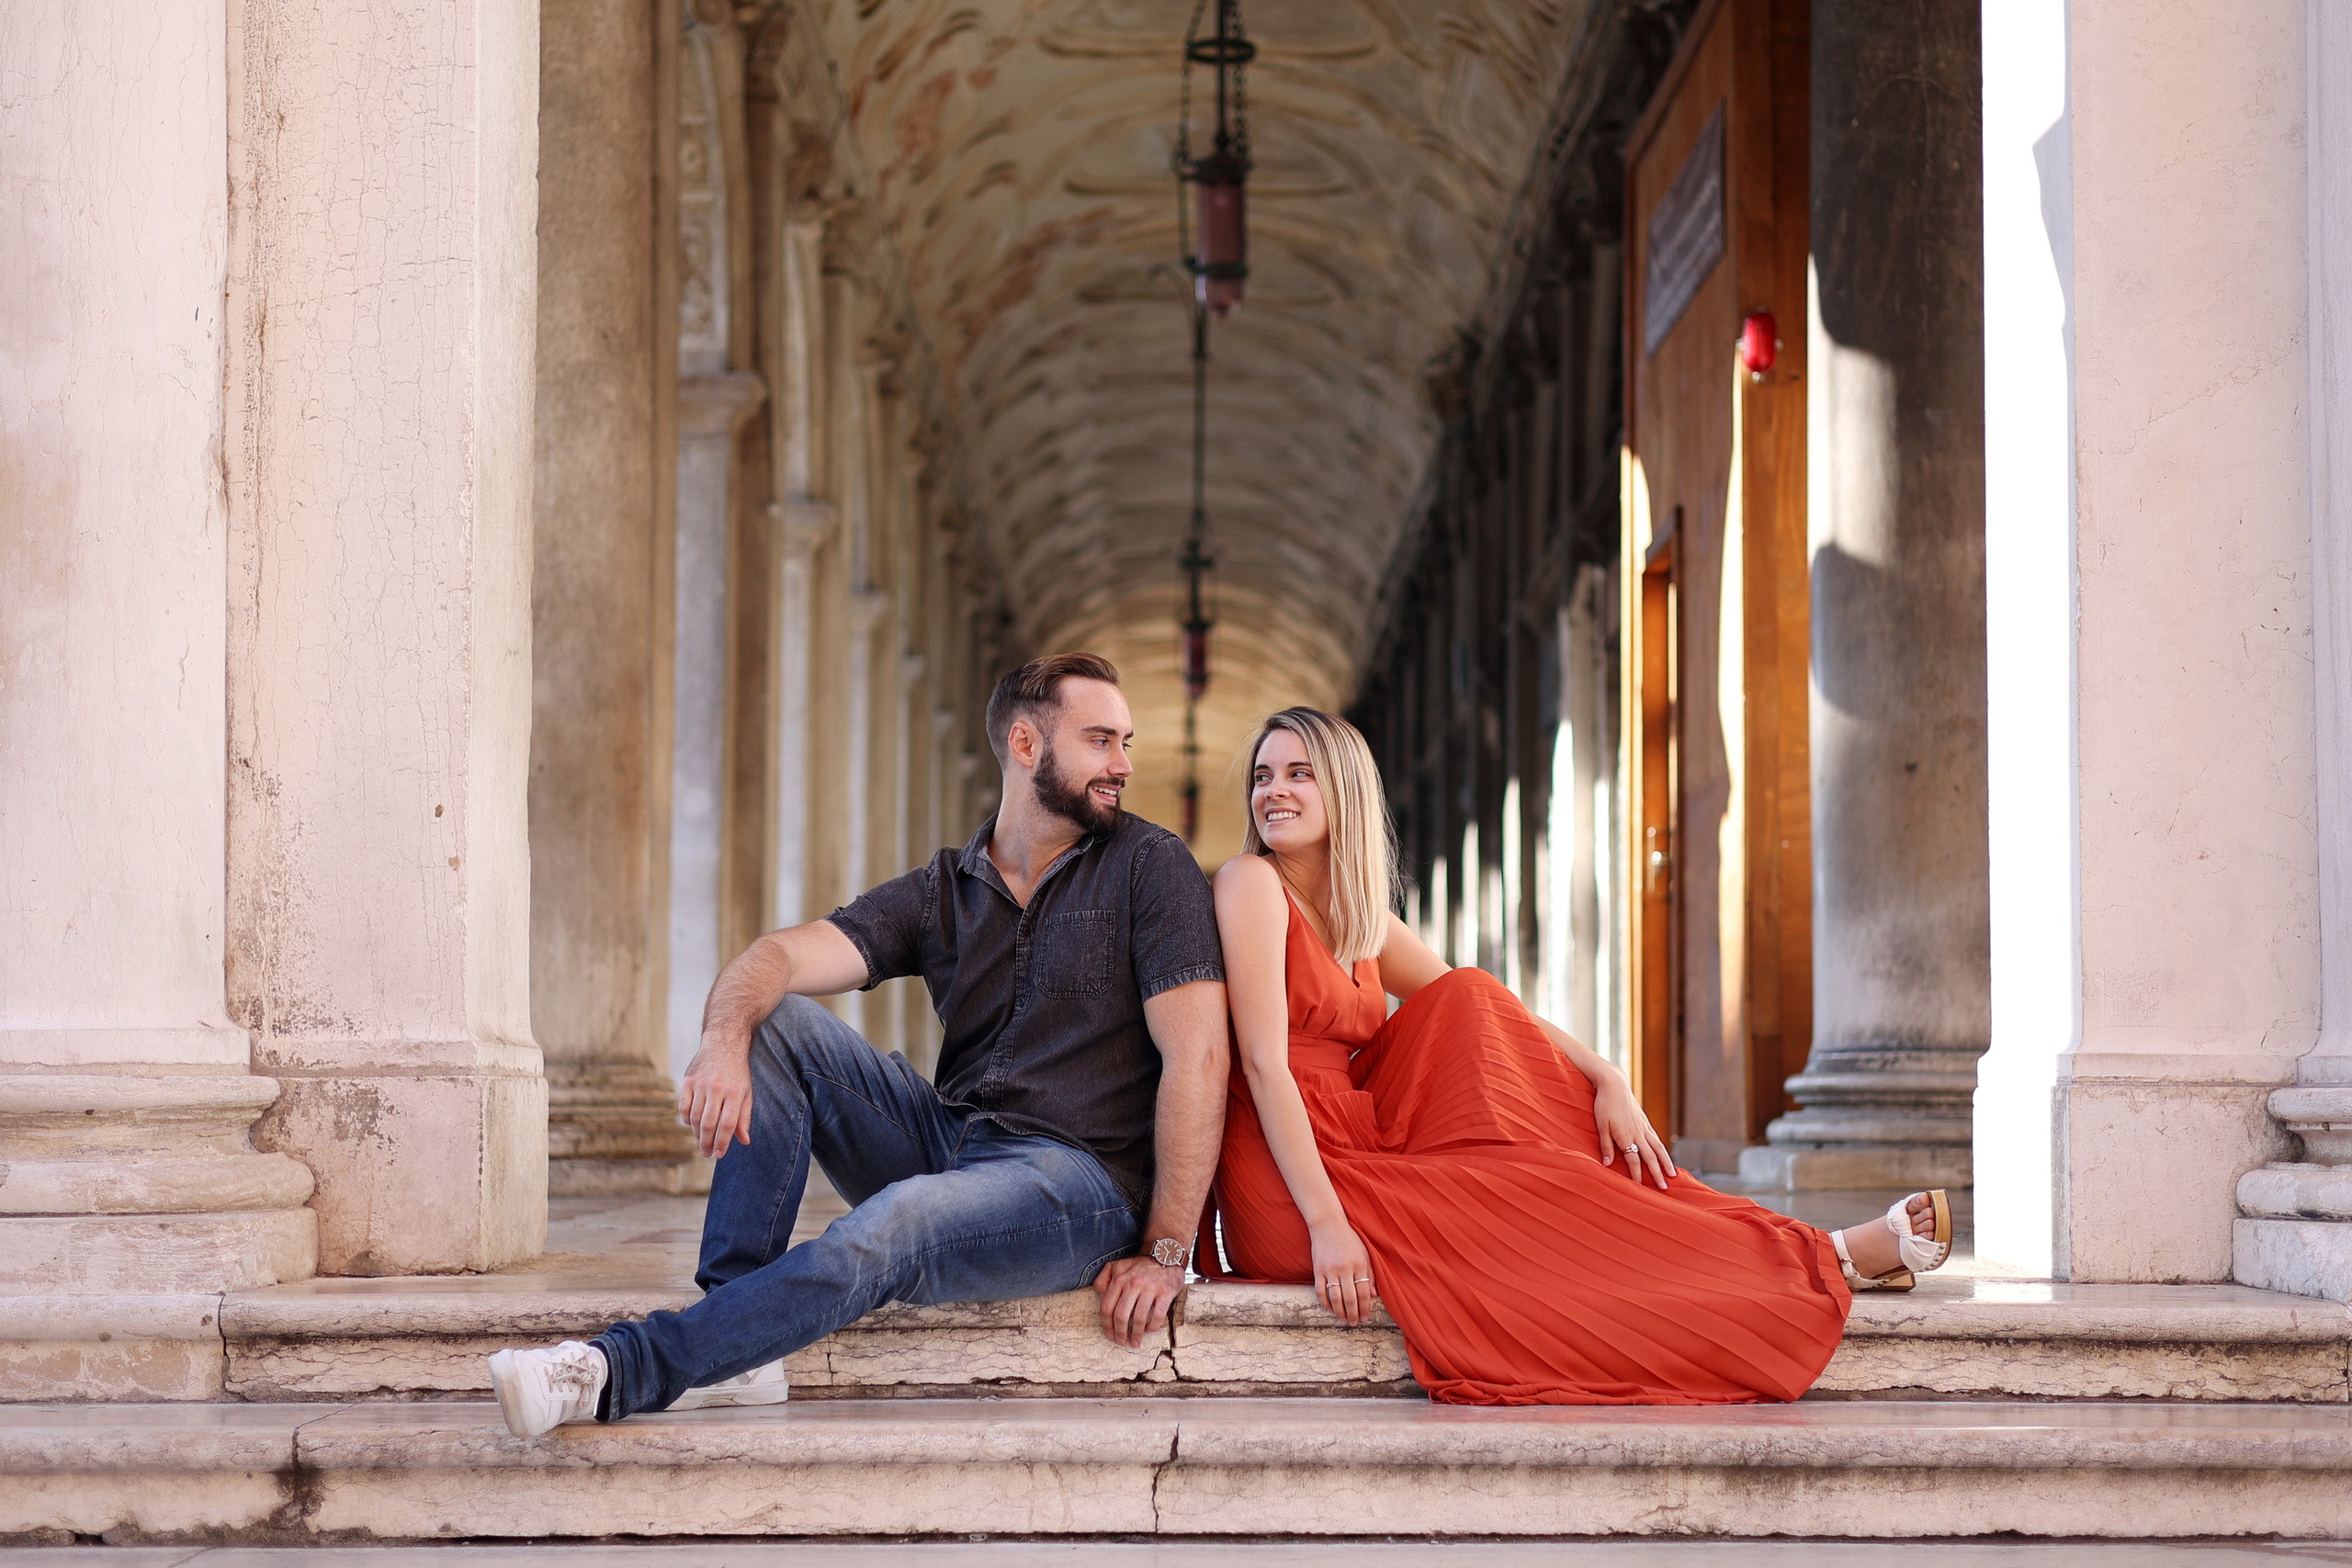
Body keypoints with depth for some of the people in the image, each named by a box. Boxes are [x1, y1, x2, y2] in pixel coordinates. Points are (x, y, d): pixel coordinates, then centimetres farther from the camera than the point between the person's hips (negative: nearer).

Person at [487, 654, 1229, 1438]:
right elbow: (780, 955, -4)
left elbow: (1197, 1056, -9)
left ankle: (621, 1372, -38)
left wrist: (1167, 1253, -18)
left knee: (890, 1228, -35)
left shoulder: (1149, 867, -1)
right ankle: (734, 1335, -20)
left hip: (1081, 1178, -5)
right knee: (778, 1021, -9)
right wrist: (725, 1040, -29)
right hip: (950, 1143, 5)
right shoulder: (941, 891, 11)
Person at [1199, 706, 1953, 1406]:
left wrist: (1607, 1080, -4)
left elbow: (1487, 1014, 12)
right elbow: (1265, 1064, -17)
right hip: (1280, 1190, -7)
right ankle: (1825, 1264, -5)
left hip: (1356, 1157, 7)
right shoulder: (1251, 884, -8)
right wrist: (1327, 1226, -25)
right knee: (1544, 1193, -12)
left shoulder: (1362, 918, 16)